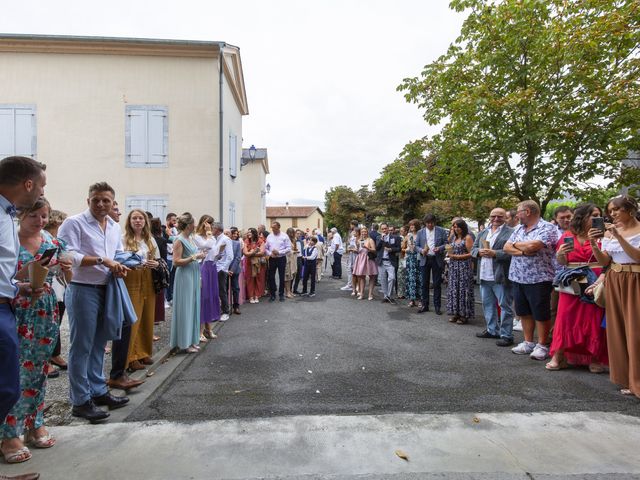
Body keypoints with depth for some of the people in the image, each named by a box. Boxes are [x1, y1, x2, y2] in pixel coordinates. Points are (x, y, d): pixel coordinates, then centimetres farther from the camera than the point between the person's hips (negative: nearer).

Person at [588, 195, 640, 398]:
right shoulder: (609, 232, 8)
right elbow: (604, 262, 5)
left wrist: (619, 236, -22)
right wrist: (594, 244, -11)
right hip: (614, 282, 5)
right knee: (618, 329, 8)